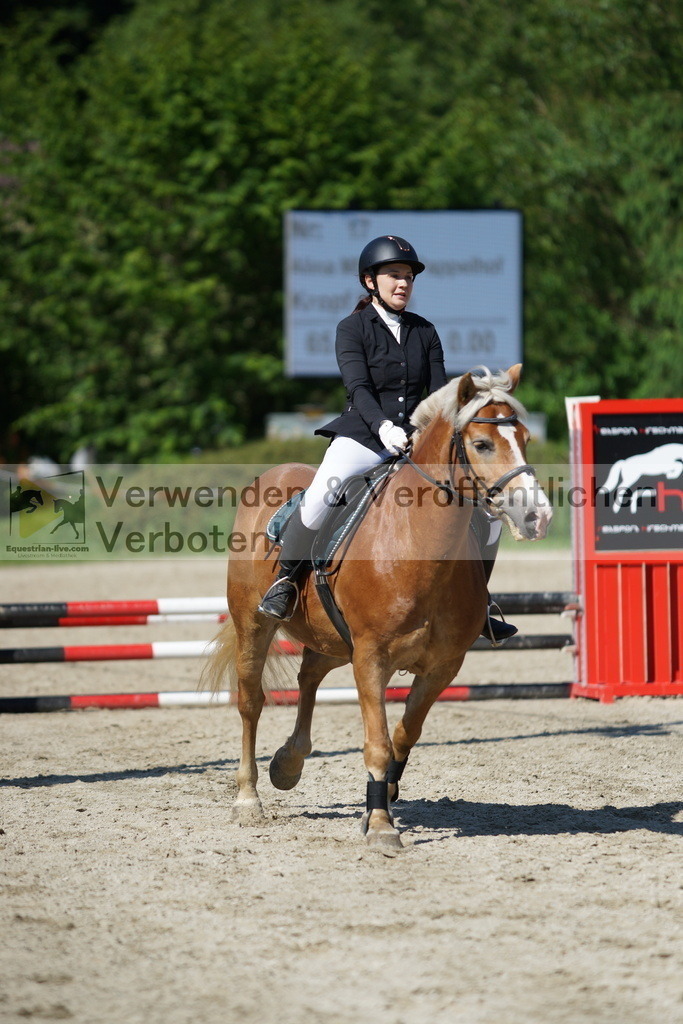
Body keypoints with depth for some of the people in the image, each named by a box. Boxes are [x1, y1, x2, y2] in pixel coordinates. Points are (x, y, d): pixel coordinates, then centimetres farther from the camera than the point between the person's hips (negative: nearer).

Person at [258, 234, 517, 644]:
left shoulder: (425, 332, 12)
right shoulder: (352, 329, 0)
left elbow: (439, 391, 6)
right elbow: (358, 387, -14)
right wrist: (383, 426, -32)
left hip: (418, 439, 4)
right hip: (363, 436, -4)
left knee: (487, 509, -8)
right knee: (320, 495, -33)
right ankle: (287, 580, -11)